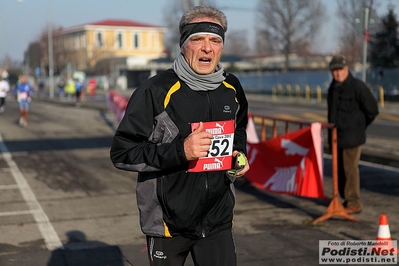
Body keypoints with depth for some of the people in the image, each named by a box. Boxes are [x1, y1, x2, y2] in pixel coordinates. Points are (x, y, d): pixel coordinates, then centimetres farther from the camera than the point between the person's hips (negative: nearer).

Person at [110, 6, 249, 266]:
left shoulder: (232, 88, 2)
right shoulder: (156, 91, -17)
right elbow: (122, 153, -17)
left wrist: (239, 153, 2)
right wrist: (179, 151, -27)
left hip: (218, 221, 4)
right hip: (169, 223, -4)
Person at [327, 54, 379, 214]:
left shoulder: (357, 86, -12)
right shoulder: (333, 88, 12)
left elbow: (372, 110, -8)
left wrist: (359, 126, 2)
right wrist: (333, 126, 15)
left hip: (352, 137, -8)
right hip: (336, 136, 8)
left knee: (350, 168, -8)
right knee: (340, 169, 12)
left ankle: (354, 203, -1)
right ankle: (346, 199, 24)